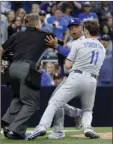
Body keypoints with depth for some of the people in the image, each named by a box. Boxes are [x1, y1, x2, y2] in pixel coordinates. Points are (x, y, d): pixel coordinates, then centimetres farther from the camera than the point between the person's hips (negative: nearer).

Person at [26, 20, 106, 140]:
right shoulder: (102, 48, 17)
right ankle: (87, 128, -8)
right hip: (92, 81, 4)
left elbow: (67, 65, 0)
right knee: (87, 110, 22)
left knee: (54, 103, -2)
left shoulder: (79, 43, 1)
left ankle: (42, 127, -22)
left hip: (76, 77, -4)